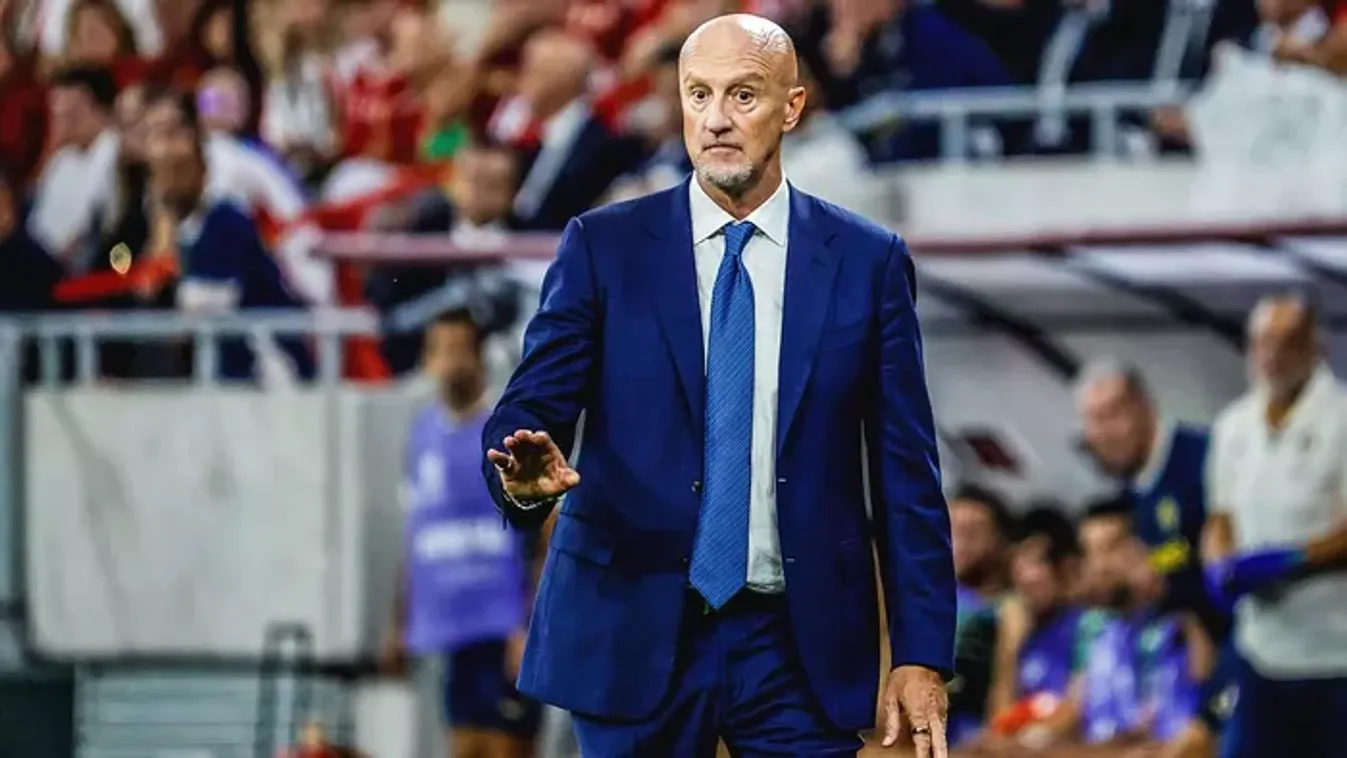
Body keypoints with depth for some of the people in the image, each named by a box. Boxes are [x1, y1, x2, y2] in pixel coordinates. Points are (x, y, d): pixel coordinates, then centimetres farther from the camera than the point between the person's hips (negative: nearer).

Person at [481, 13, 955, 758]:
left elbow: (905, 473, 4)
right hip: (635, 635, 0)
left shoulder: (867, 261, 4)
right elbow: (531, 408, -2)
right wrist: (525, 473, -27)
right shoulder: (604, 247, 3)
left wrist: (923, 655, -2)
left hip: (800, 643, 0)